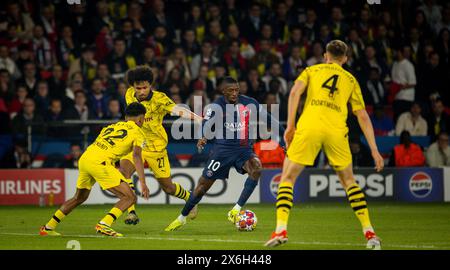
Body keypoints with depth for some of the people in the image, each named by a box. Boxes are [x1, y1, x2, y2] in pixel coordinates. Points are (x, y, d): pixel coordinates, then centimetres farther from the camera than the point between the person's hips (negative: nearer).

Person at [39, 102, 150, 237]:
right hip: (100, 162, -7)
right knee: (130, 198, -1)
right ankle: (104, 225, -18)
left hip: (84, 159, 7)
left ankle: (48, 227, 31)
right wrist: (143, 183, -14)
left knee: (79, 198, 28)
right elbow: (136, 156, -8)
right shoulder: (137, 132, 8)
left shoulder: (112, 126, 28)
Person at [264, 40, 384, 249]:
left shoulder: (312, 70, 22)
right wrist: (374, 149, 15)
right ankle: (369, 233, 13)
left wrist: (290, 126, 0)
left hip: (309, 127, -1)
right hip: (336, 130, 1)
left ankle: (281, 230, -6)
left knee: (287, 178, 10)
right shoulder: (350, 80, 24)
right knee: (348, 181, 20)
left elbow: (295, 92, 2)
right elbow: (362, 116, 16)